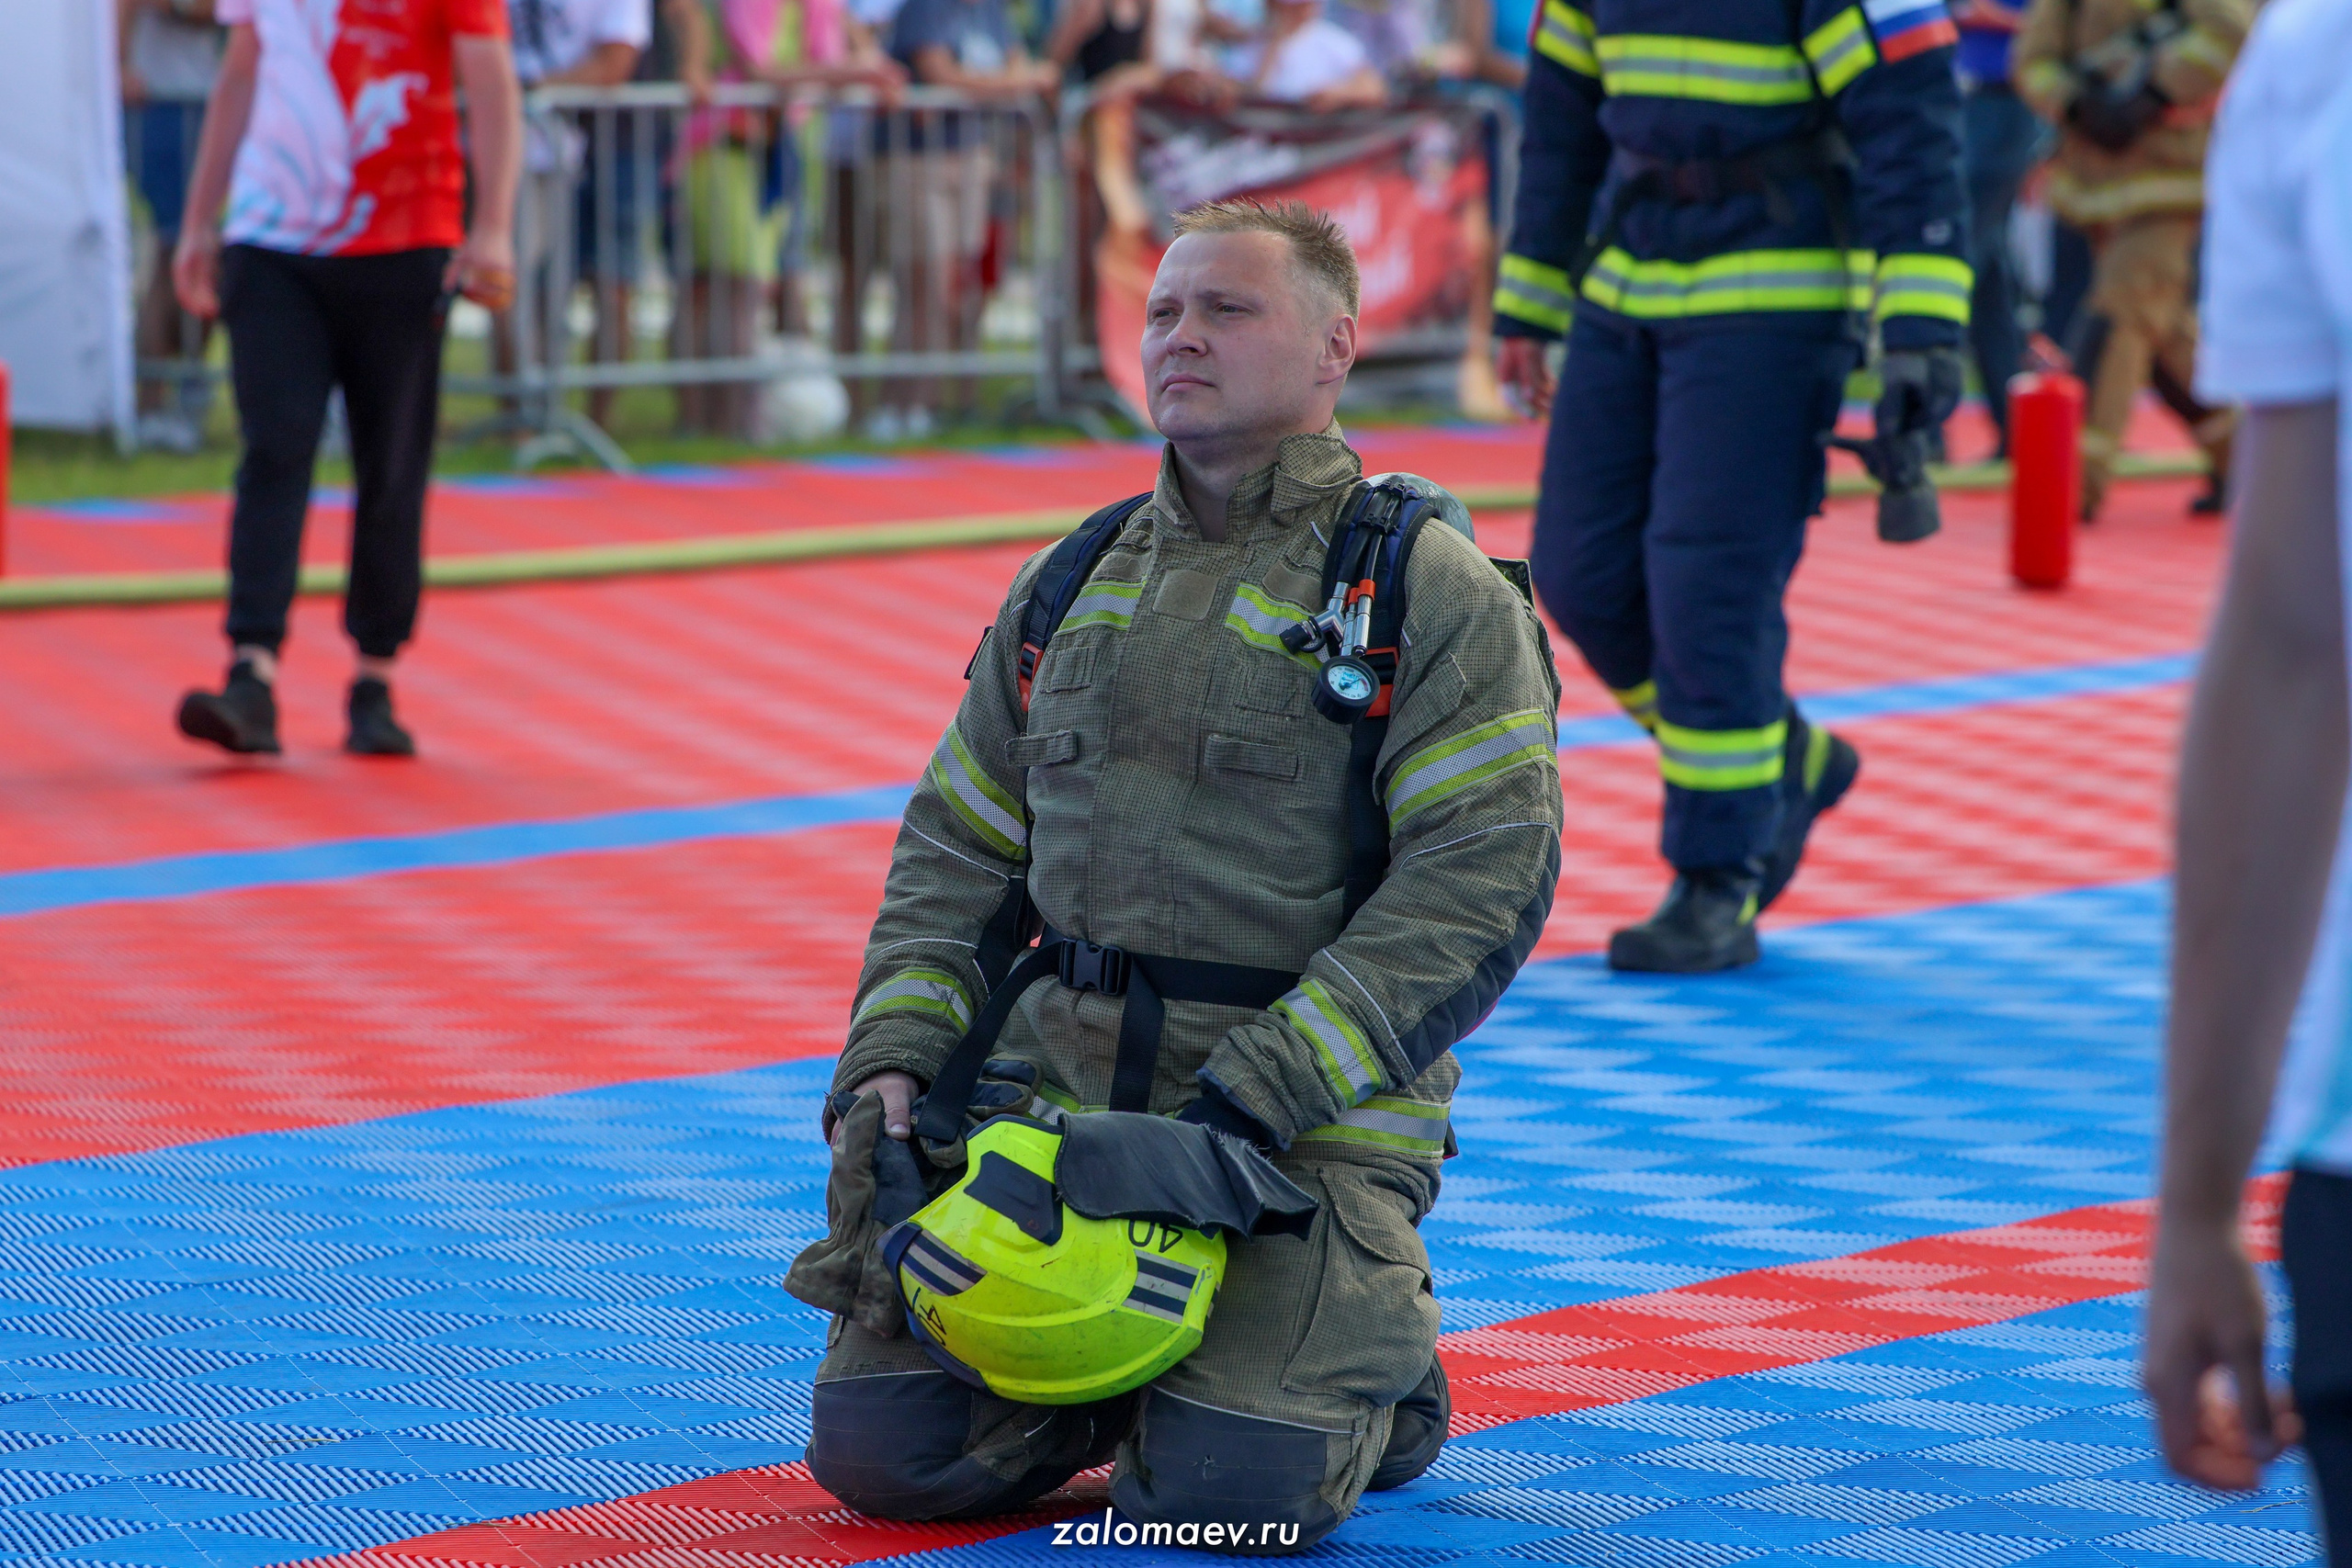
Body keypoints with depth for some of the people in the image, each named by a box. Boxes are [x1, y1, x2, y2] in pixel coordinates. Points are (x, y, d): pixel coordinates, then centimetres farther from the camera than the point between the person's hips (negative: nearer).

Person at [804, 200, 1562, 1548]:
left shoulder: (1436, 595, -2)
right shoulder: (1072, 589, 16)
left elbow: (1481, 884, -11)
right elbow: (954, 854, 20)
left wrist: (1256, 1095, -19)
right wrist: (890, 1060, 2)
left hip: (1312, 1129, -4)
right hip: (1051, 1095, 5)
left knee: (1226, 1487, -22)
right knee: (879, 1447, -10)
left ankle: (1376, 1352, 12)